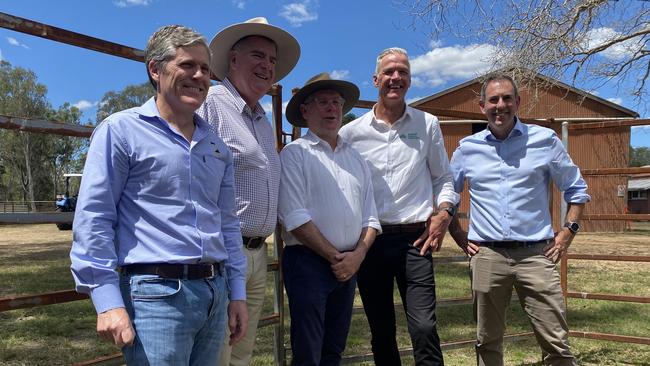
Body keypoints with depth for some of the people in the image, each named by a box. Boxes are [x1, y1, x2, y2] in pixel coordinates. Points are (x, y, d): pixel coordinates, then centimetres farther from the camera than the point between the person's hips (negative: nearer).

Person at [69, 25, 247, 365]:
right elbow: (93, 218, -7)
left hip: (216, 293, 6)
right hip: (156, 293, -6)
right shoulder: (120, 130, -3)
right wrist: (107, 300, -13)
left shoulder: (217, 146, 14)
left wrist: (237, 293, 14)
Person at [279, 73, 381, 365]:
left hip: (349, 265, 6)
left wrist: (357, 255, -6)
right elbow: (295, 217, -14)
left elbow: (370, 216, 11)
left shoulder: (356, 159, 14)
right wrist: (335, 257, -11)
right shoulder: (294, 154, -5)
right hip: (308, 261, -6)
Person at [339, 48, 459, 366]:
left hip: (414, 239, -1)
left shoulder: (427, 125, 6)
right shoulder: (352, 132, 3)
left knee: (424, 328, -8)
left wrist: (444, 212, -3)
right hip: (369, 240, 1)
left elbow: (443, 178, 14)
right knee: (381, 331, 12)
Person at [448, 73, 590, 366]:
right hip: (486, 257, 1)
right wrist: (460, 237, 10)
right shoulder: (467, 148, 7)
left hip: (536, 254, -1)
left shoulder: (545, 140, 3)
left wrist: (568, 231, 2)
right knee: (487, 342, 12)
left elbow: (576, 189, 13)